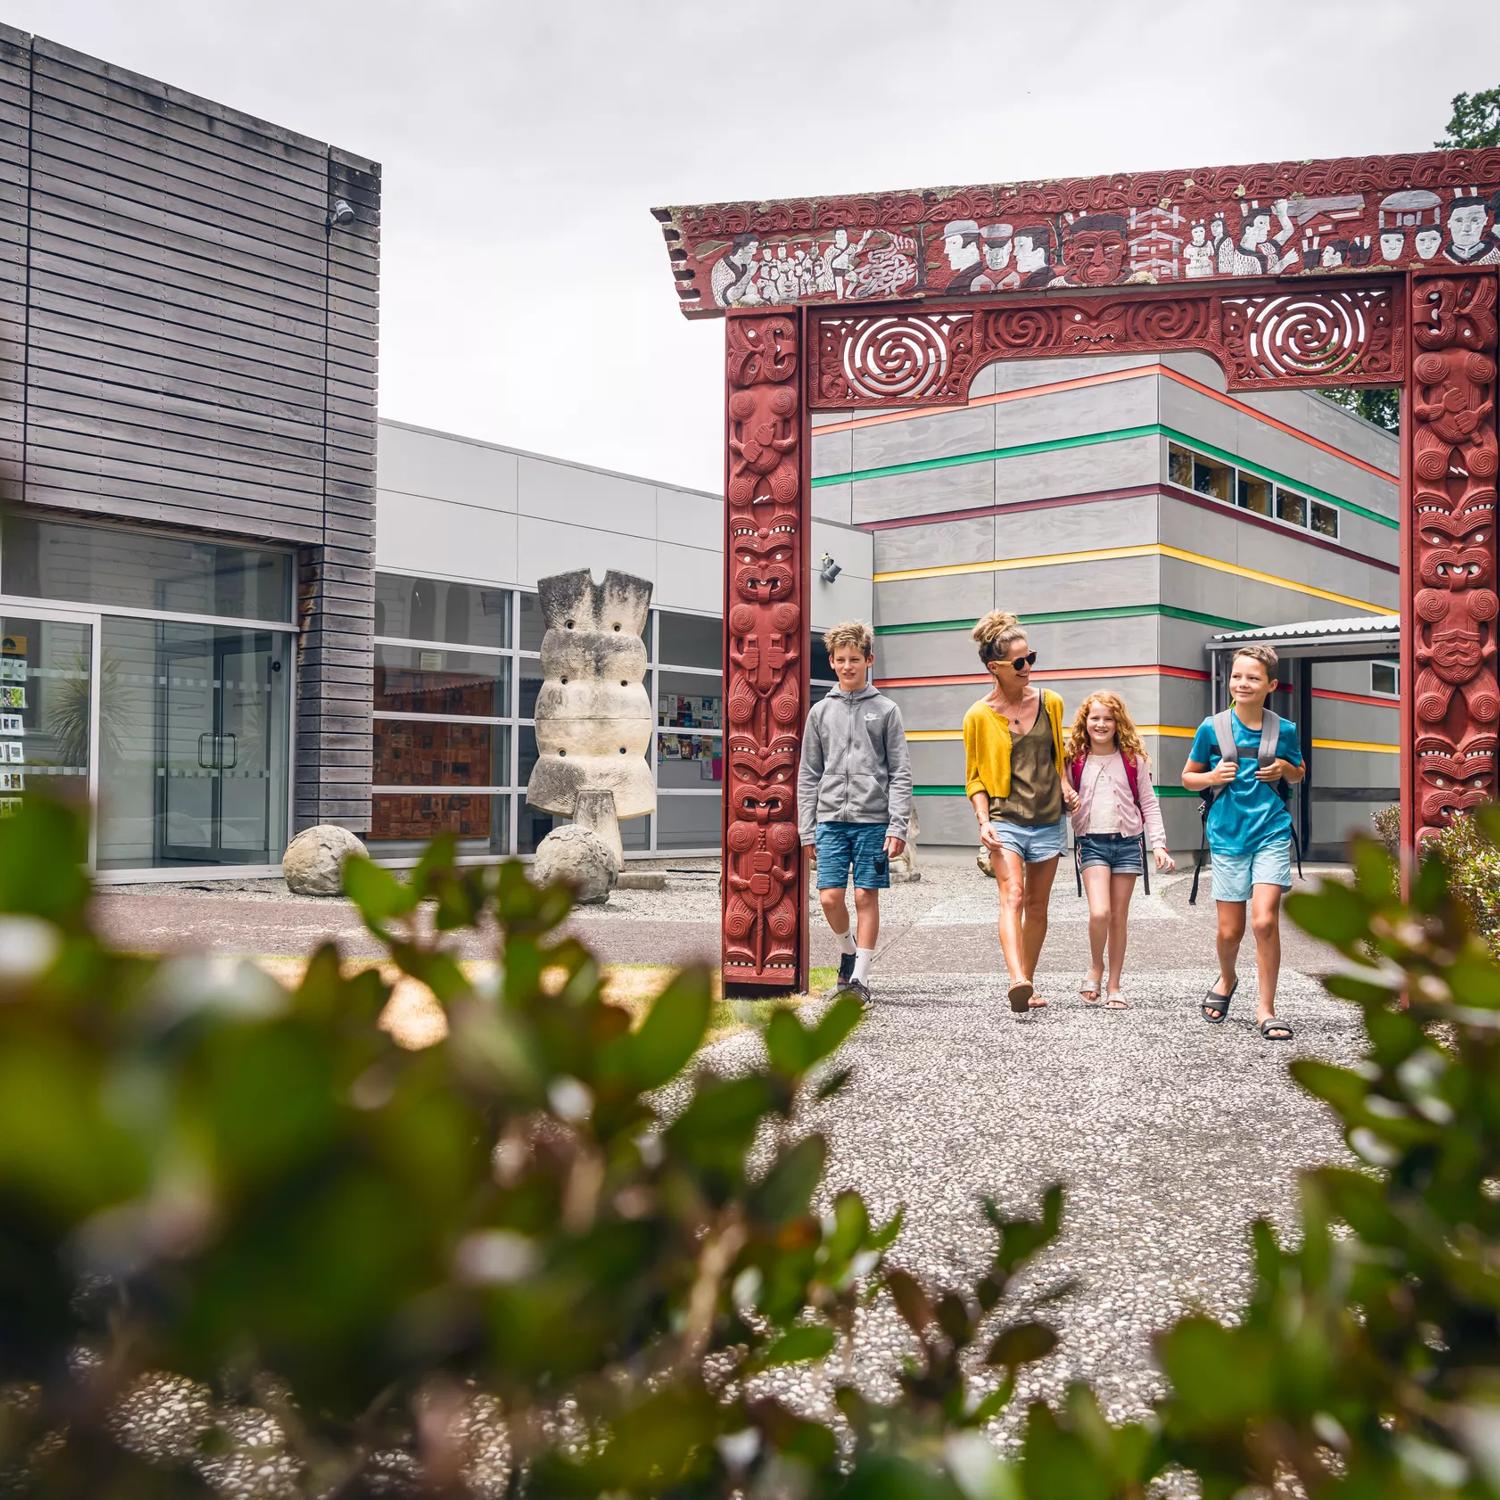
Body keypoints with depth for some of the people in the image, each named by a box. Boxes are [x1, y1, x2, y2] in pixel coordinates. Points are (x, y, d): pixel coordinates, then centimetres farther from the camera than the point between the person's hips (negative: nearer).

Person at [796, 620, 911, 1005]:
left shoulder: (886, 710, 4)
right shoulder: (821, 711, 11)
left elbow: (900, 773, 1)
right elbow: (808, 775, 11)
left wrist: (898, 825, -8)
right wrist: (807, 828, 5)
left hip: (873, 819, -2)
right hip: (831, 819, 2)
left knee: (866, 897, 0)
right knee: (829, 897, -3)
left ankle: (860, 977, 9)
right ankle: (848, 948, 25)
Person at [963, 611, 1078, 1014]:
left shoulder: (1050, 702, 7)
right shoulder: (979, 716, -3)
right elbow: (974, 778, 3)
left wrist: (1065, 786, 4)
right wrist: (983, 822, -10)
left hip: (1048, 820, 4)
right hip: (1005, 820, -4)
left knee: (1037, 905, 9)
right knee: (1012, 895, -21)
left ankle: (1026, 982, 19)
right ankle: (1017, 981, -34)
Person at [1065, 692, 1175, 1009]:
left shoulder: (1133, 760, 4)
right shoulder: (1075, 761, 3)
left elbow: (1149, 804, 6)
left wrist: (1158, 844, 0)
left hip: (1127, 842, 1)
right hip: (1092, 843, -1)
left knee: (1119, 917, 5)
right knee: (1099, 913, -17)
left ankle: (1113, 986, 16)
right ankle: (1095, 968, 9)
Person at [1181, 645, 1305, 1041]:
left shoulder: (1284, 730, 1)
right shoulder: (1212, 728, -1)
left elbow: (1299, 774, 19)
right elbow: (1188, 777, 10)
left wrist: (1285, 770, -4)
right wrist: (1211, 777, -12)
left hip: (1272, 834, 0)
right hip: (1227, 836, 1)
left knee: (1265, 921, -14)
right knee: (1230, 929, 7)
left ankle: (1265, 1008, 1)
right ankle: (1226, 979, 39)